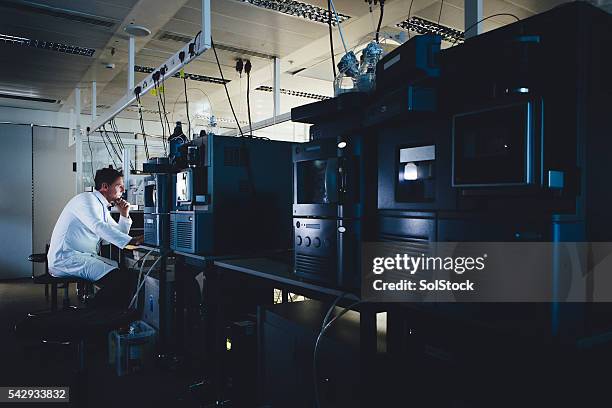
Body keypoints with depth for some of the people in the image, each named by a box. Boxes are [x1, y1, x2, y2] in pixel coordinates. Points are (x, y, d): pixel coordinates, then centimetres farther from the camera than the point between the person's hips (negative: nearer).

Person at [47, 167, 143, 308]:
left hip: (85, 257, 9)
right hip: (65, 259, -9)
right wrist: (131, 241, -34)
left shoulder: (103, 207, 18)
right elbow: (99, 227, -28)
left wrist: (124, 215, 7)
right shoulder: (87, 199, -10)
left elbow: (118, 235, 23)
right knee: (119, 279, -25)